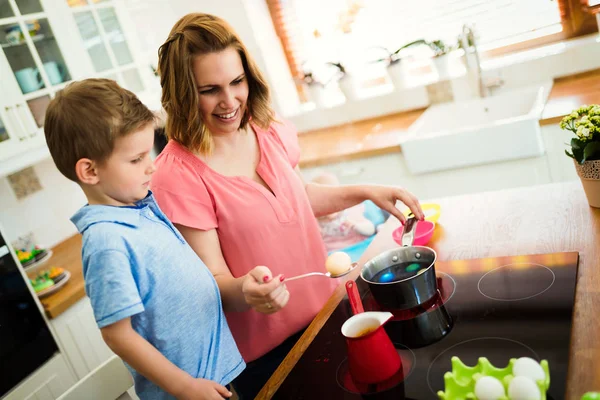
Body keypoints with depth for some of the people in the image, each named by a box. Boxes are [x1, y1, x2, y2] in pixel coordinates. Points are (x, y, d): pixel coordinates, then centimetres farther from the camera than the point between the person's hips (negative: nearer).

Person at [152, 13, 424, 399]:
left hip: (329, 311, 6)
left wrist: (366, 192, 1)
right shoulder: (178, 175, -23)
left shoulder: (270, 129, -6)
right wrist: (244, 291, -39)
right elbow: (212, 280, -18)